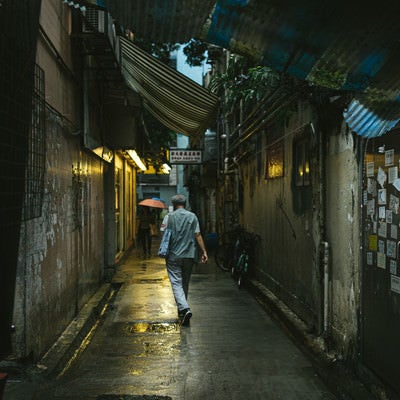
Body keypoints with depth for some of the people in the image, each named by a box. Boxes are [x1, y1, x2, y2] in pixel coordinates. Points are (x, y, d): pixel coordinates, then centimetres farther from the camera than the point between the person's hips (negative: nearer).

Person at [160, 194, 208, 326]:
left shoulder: (169, 217, -2)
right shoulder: (192, 216, 4)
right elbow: (198, 235, 0)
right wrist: (204, 252, 1)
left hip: (173, 256, -3)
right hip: (189, 255, 3)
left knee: (176, 283, -4)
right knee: (185, 283, 16)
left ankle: (185, 308, -24)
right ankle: (182, 310, 27)